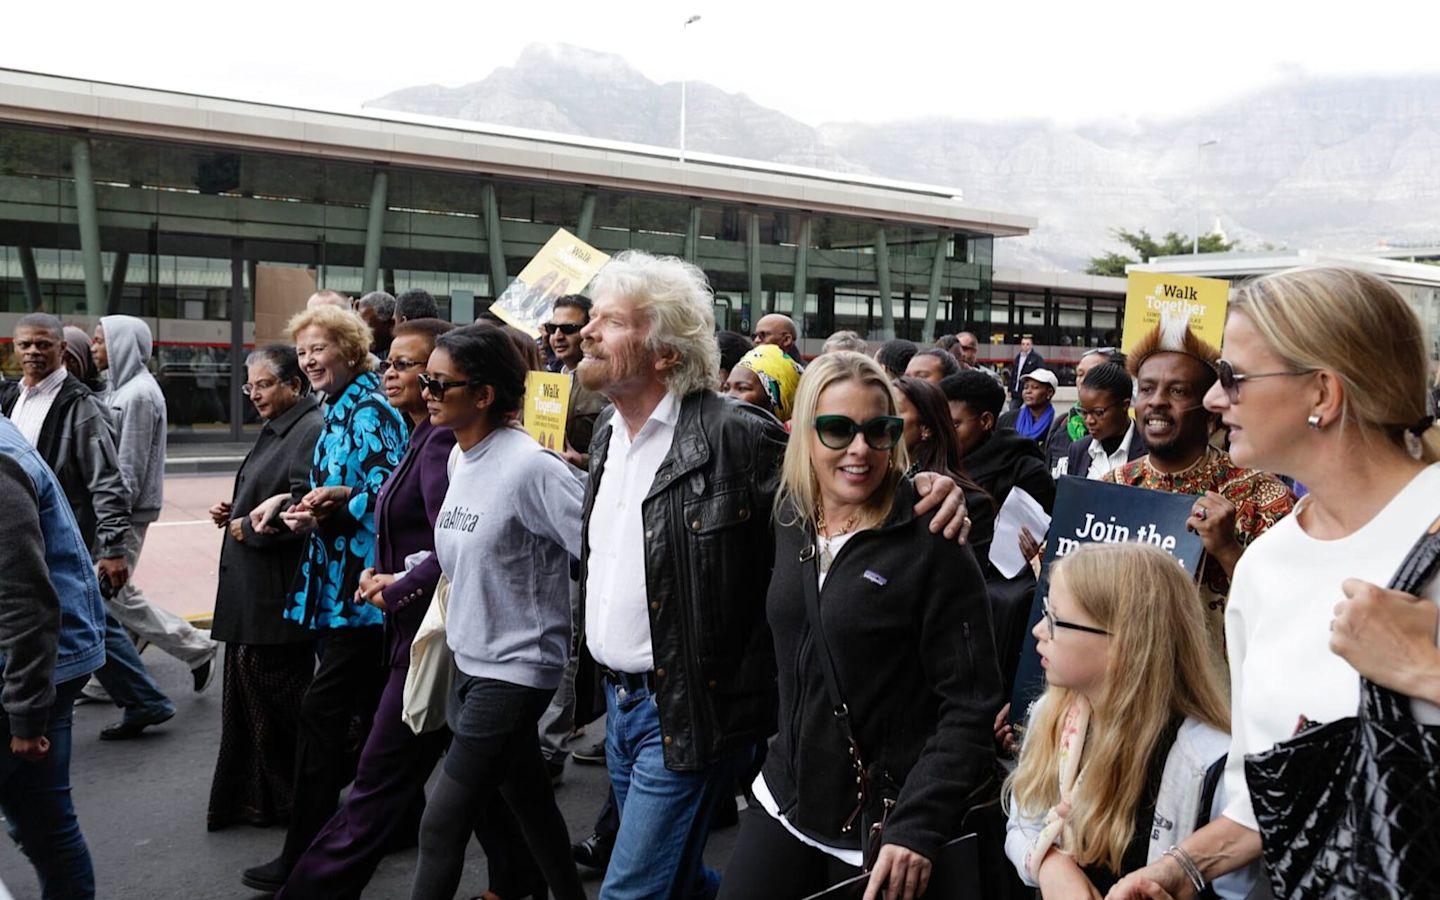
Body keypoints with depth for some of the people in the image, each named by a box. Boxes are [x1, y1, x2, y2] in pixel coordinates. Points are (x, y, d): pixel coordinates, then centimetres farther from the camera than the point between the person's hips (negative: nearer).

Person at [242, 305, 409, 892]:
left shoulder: (370, 412, -13)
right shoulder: (340, 411, 16)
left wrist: (326, 513, -29)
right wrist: (291, 502, 7)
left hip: (358, 585, -10)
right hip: (336, 581, 10)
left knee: (322, 711, -5)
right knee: (367, 706, 17)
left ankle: (304, 856, 4)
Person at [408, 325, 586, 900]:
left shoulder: (531, 466, -22)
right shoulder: (460, 456, 5)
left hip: (515, 668, -8)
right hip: (470, 659, 8)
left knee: (442, 824, -3)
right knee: (530, 803, 20)